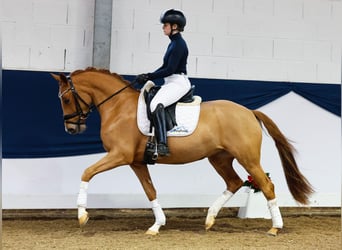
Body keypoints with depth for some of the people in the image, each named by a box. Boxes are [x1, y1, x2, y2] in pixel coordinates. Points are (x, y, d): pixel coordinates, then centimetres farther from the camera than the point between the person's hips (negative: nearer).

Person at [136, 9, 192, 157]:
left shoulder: (179, 44, -13)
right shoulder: (173, 43, 17)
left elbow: (170, 69, -19)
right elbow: (165, 67, 21)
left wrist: (149, 77, -15)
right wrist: (148, 76, 9)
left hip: (178, 83, -11)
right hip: (171, 83, 11)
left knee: (156, 104, -34)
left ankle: (162, 144, -43)